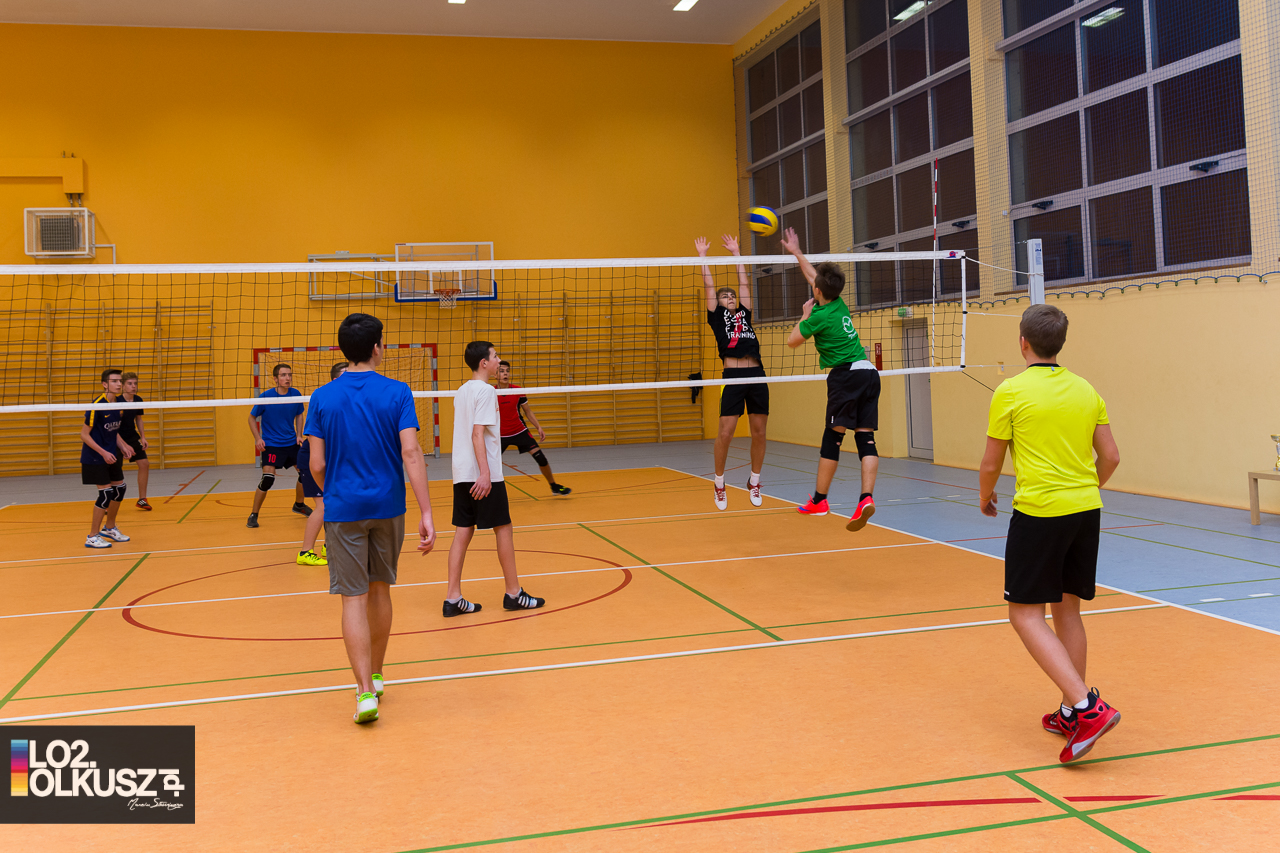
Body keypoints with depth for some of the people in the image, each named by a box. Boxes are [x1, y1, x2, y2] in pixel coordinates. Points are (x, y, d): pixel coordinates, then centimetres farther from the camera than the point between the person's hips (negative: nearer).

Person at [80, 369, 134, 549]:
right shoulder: (96, 405, -20)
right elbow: (84, 434, -18)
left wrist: (123, 446, 2)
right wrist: (103, 452, -22)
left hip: (111, 456, 8)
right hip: (95, 458, -8)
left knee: (119, 488, 12)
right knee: (106, 493, -10)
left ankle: (110, 528, 32)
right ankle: (92, 537, 3)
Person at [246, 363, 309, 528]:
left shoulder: (296, 394, -4)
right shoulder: (266, 396, -15)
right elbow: (252, 417, -2)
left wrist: (299, 435, 2)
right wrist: (257, 438, -13)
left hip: (291, 443, 5)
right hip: (271, 444, -5)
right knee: (268, 479, -17)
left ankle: (299, 504, 35)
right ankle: (253, 515, -1)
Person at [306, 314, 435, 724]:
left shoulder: (322, 397, -3)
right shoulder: (397, 393, -6)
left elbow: (317, 465, -3)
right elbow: (411, 454, -15)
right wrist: (426, 514, -16)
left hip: (343, 510, -1)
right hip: (388, 506, 1)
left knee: (354, 598, 1)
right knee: (380, 590, 17)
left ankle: (366, 692, -7)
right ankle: (375, 677, 31)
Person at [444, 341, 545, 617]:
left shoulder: (462, 391, 14)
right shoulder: (485, 391, -12)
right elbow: (478, 433, -19)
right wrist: (485, 473, -22)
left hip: (462, 474, 8)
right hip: (483, 475, -8)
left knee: (463, 531, 6)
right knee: (503, 529, 3)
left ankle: (453, 598, 4)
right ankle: (513, 593, 11)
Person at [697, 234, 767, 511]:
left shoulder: (744, 314, 21)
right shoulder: (717, 316, 12)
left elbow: (744, 283, 24)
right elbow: (709, 286, 11)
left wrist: (736, 252, 30)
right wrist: (702, 255, 17)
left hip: (757, 375, 4)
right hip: (733, 376, -4)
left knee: (759, 432, 5)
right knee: (725, 433, -7)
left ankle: (754, 482, 21)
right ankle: (719, 483, 11)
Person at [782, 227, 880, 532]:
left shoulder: (821, 316, -8)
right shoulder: (839, 303, 14)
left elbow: (792, 341, 4)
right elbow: (814, 276, 31)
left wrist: (805, 315, 15)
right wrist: (796, 252, 40)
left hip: (846, 375, -7)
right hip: (869, 372, 7)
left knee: (832, 438, 1)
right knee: (866, 438, -1)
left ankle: (819, 501, 10)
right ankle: (866, 498, -13)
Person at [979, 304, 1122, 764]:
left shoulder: (1011, 392, -7)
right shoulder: (1086, 390, 8)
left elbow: (990, 464, -2)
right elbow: (1110, 457, 10)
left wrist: (985, 496, 18)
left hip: (1039, 513, -6)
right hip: (1086, 512, 6)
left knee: (1026, 614, 0)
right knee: (1067, 609, 16)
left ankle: (1087, 706, -13)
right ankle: (1072, 713, 22)